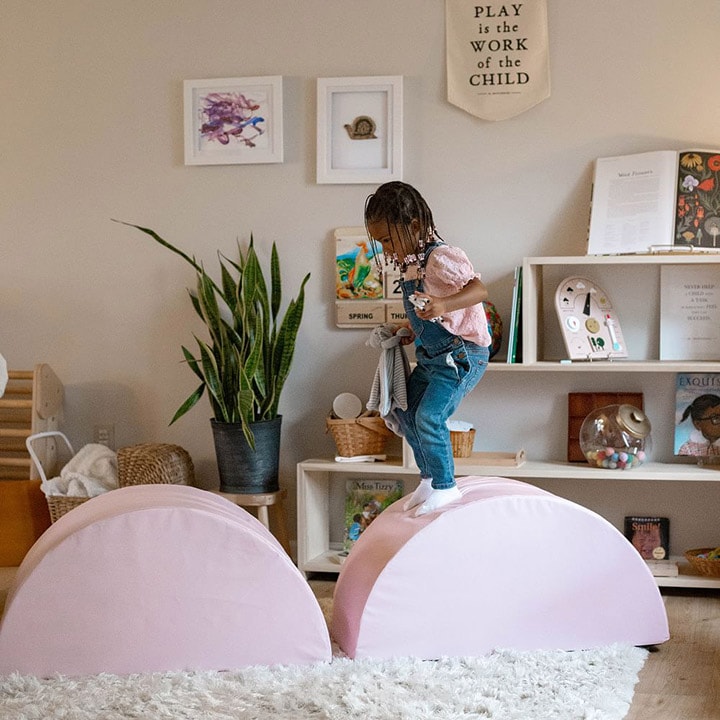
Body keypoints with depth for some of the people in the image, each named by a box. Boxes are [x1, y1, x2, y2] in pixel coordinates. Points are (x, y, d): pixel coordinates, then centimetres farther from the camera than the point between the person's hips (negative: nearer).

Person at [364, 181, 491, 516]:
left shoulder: (441, 257, -21)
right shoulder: (410, 264, 8)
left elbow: (479, 289, -36)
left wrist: (443, 305, -50)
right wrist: (413, 331, 12)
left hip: (462, 354, -10)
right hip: (432, 356, 11)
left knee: (429, 415, -20)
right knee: (404, 410, 15)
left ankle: (445, 486, -4)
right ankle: (429, 476, 27)